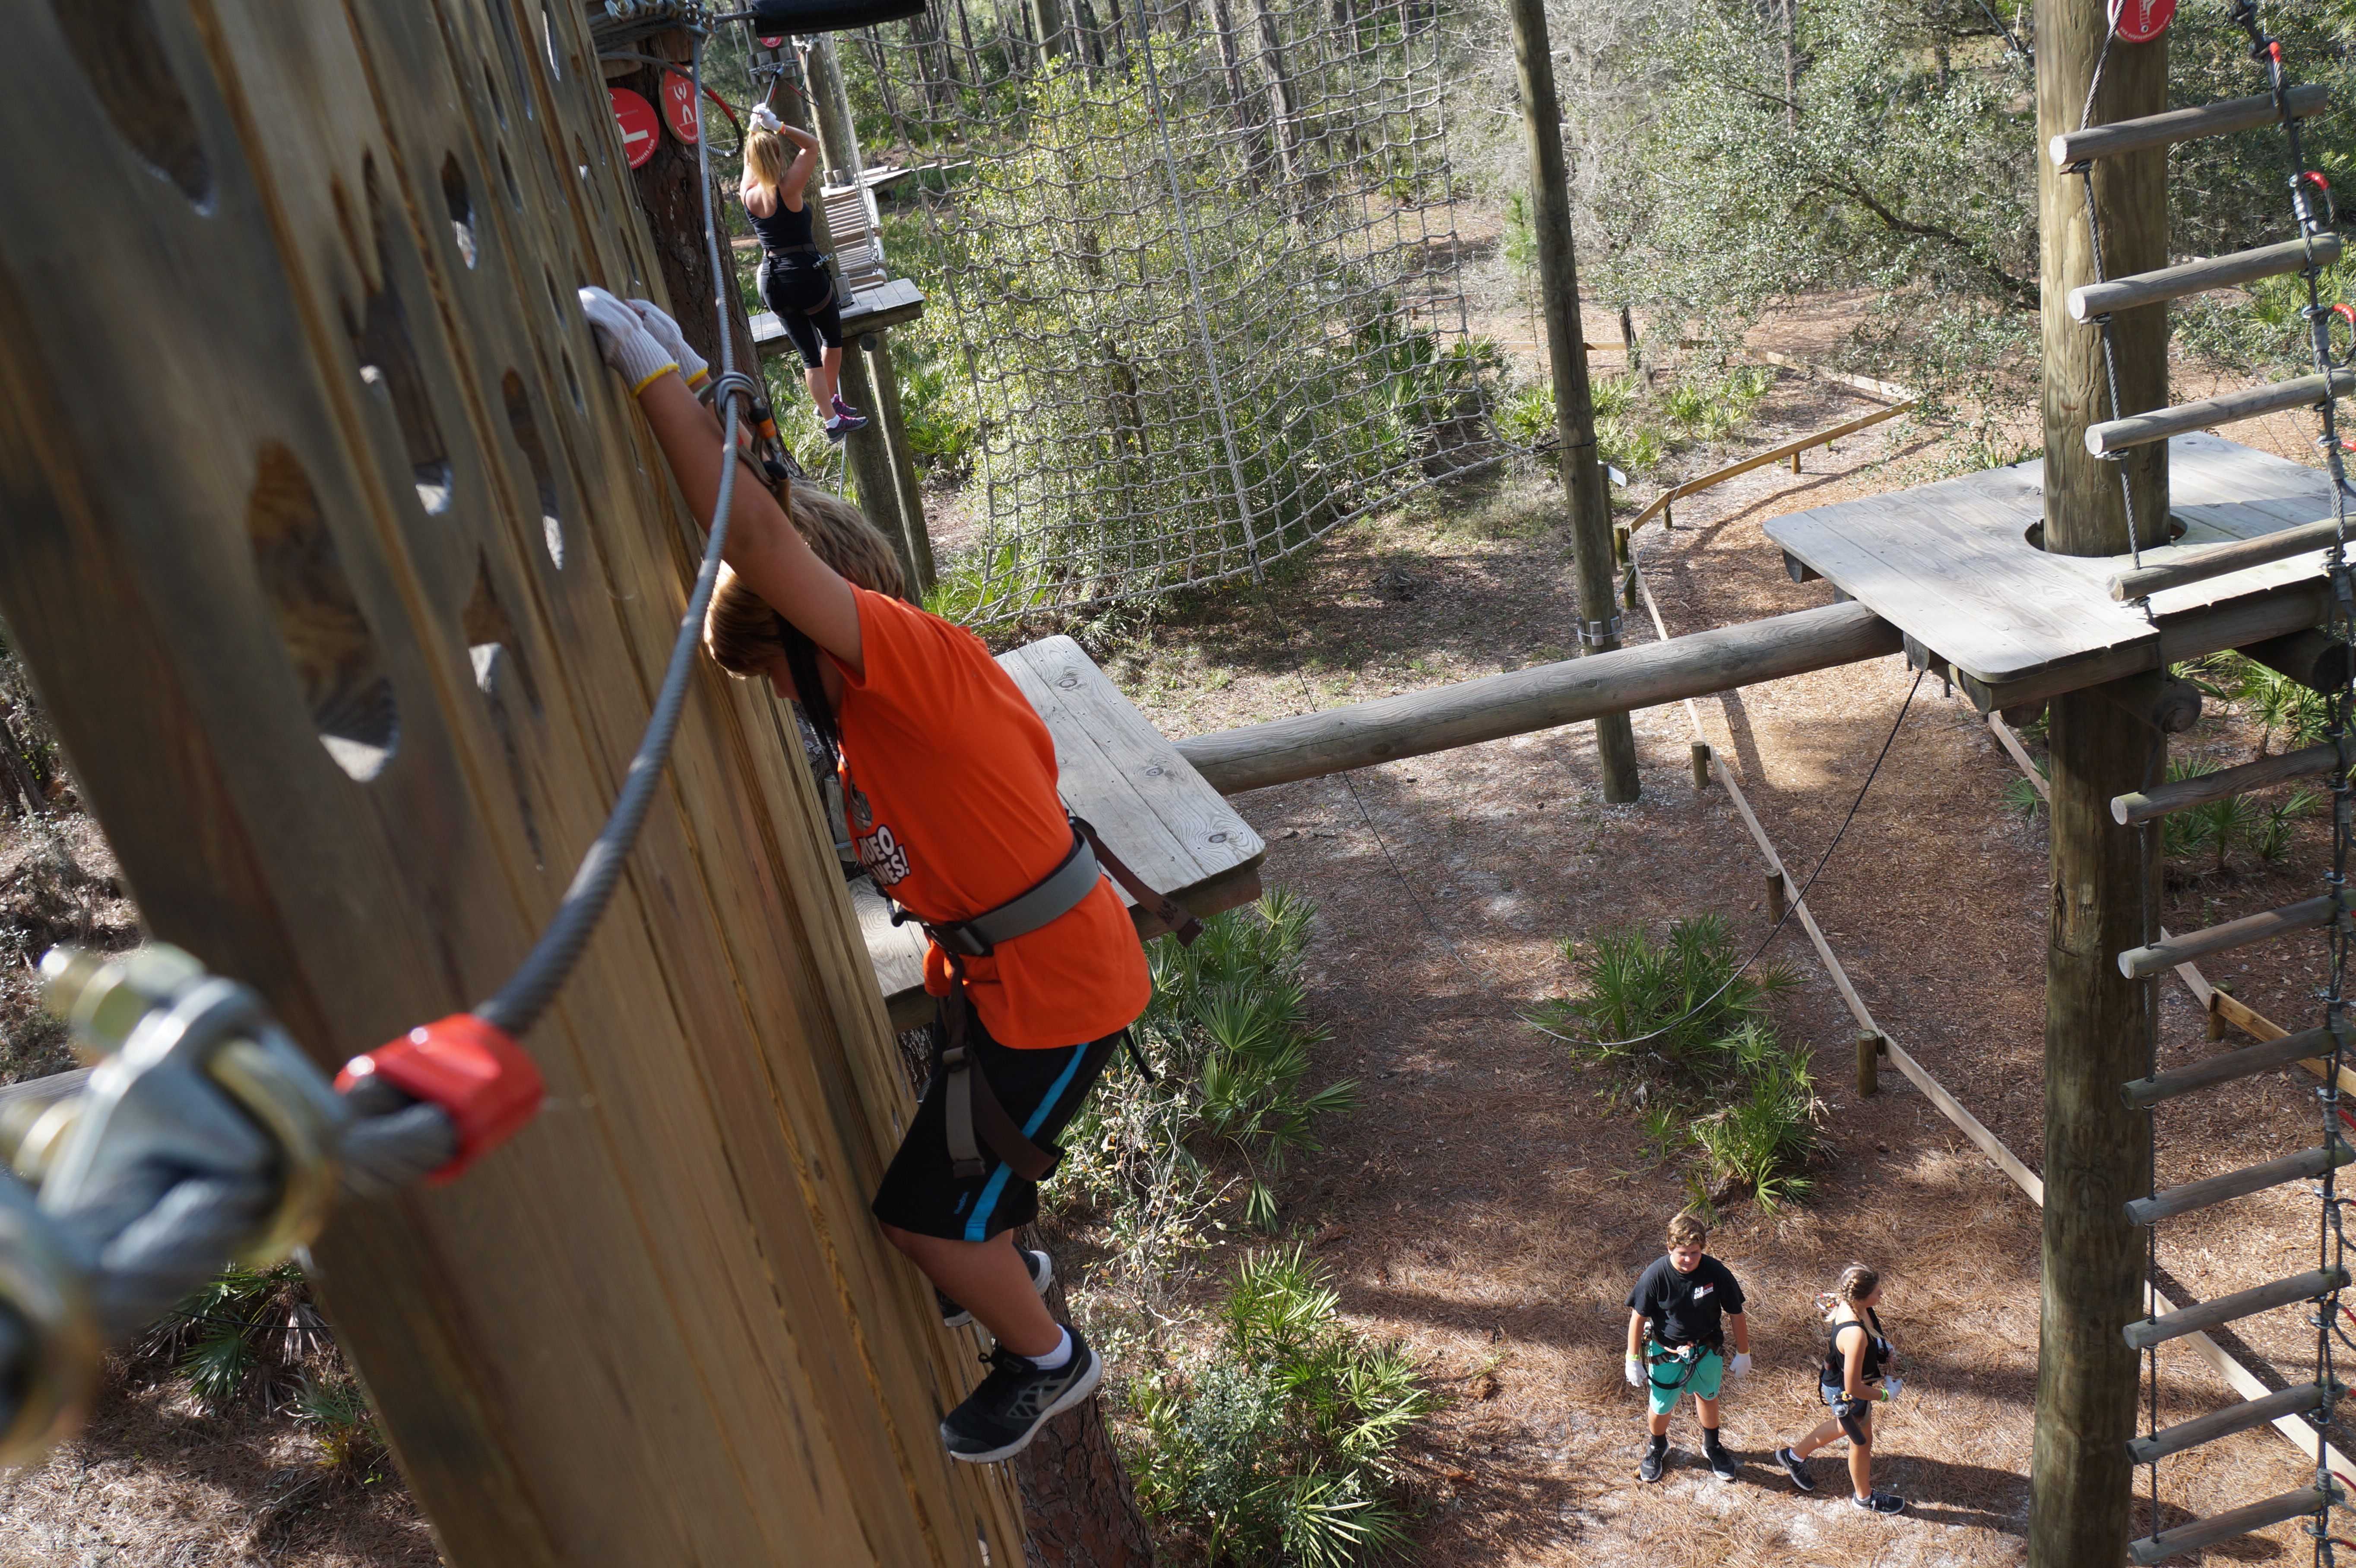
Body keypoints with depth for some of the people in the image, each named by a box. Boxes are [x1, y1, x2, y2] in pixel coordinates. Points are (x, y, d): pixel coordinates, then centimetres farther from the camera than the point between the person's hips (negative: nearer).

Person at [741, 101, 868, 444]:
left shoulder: (749, 195, -1)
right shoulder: (788, 191, -14)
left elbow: (751, 160, 21)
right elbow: (812, 145, -5)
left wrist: (756, 129, 19)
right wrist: (778, 127, -9)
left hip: (772, 280, 5)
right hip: (806, 274, -5)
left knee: (809, 353, 11)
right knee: (832, 337, 20)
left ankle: (830, 418, 10)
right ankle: (832, 400, 32)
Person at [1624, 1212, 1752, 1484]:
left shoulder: (1717, 1273, -23)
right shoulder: (1655, 1276, -26)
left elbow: (1736, 1314, -7)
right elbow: (1638, 1317, -14)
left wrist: (1743, 1354, 2)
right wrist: (1633, 1361, -8)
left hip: (1707, 1350, 2)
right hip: (1666, 1353, -1)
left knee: (1708, 1397, 24)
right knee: (1661, 1407, 12)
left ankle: (1712, 1447, 52)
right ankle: (1657, 1448, 45)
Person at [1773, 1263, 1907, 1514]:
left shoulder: (1846, 1304, -19)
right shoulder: (1856, 1335, -43)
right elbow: (1853, 1387, -34)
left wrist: (1883, 1351, 3)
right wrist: (1885, 1395, -15)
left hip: (1835, 1377, 8)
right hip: (1847, 1396, -8)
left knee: (1844, 1426, 35)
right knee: (1862, 1442, 21)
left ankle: (1795, 1455, 54)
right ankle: (1865, 1498, 50)